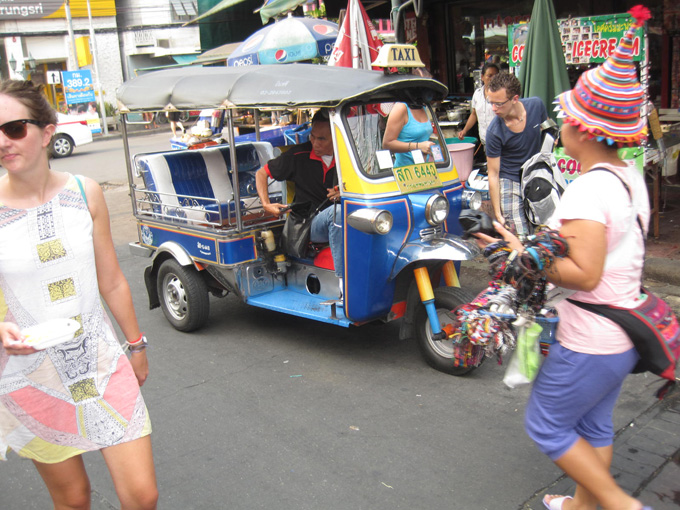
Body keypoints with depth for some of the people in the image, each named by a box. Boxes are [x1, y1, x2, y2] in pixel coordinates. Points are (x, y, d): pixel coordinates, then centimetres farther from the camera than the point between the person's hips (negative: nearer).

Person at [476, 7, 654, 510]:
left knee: (547, 424, 10)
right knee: (595, 423, 24)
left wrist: (526, 256, -19)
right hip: (626, 335, 9)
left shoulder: (587, 191, -26)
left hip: (589, 345, -9)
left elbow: (585, 274, -28)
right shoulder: (632, 176, 4)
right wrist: (554, 241, 12)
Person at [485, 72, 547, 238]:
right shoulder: (494, 131, -19)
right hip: (510, 180, -4)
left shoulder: (536, 105, -9)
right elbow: (493, 174, -14)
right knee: (520, 238, -14)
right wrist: (497, 213, -15)